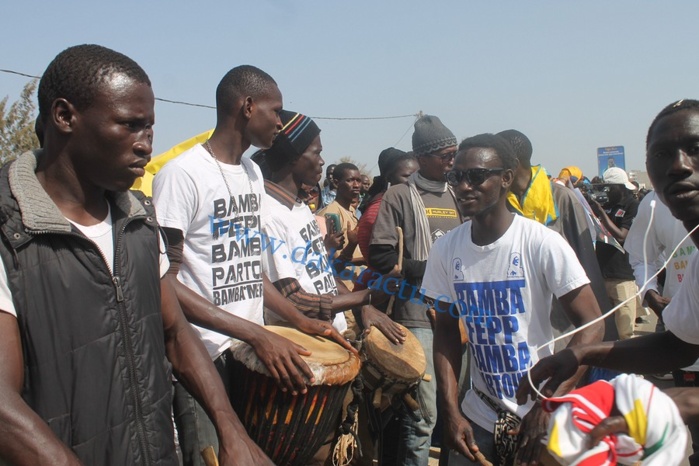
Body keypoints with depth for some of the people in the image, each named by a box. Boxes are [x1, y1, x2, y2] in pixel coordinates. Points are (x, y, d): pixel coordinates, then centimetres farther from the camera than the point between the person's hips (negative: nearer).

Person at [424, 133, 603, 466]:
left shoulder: (543, 244, -15)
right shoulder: (445, 250, -3)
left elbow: (591, 325, -13)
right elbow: (446, 331, 4)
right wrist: (451, 413, -4)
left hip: (542, 417, -3)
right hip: (478, 417, 3)